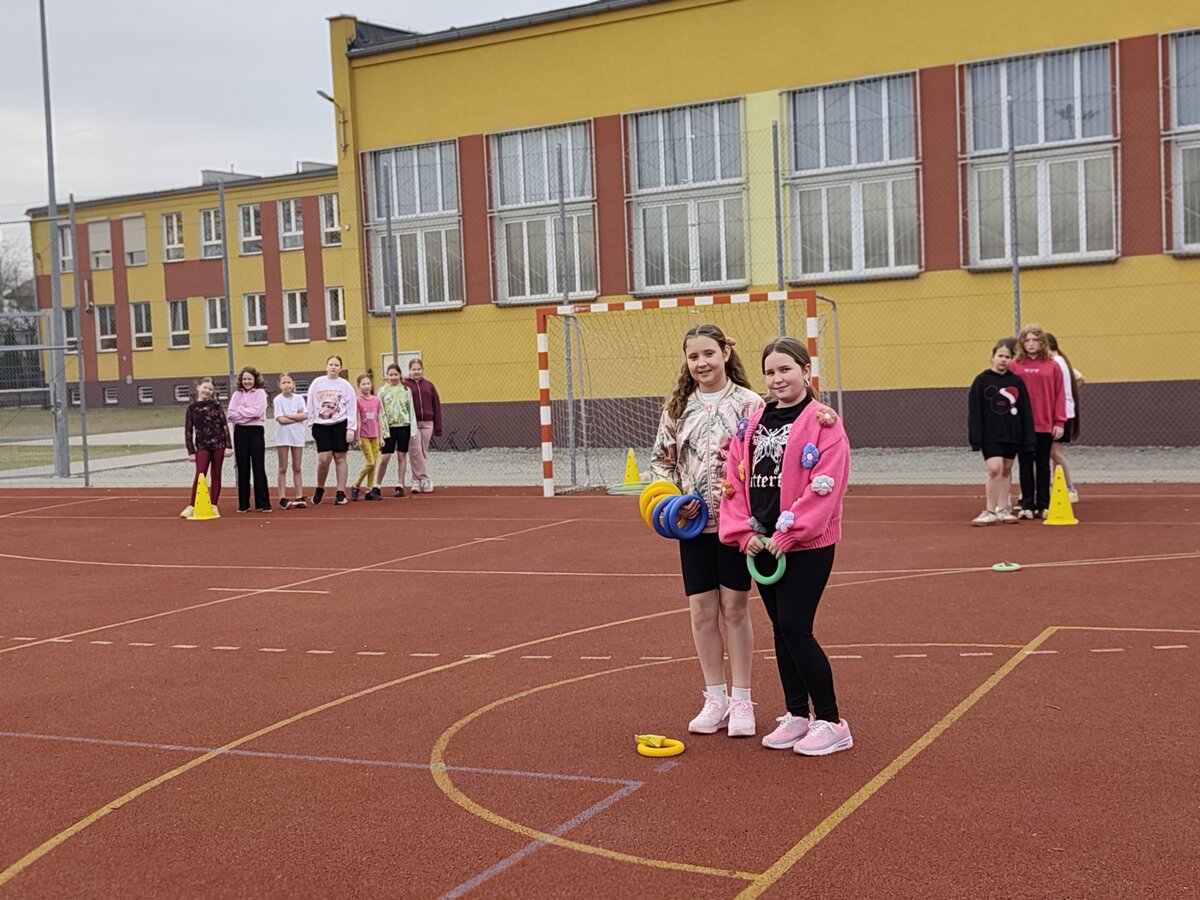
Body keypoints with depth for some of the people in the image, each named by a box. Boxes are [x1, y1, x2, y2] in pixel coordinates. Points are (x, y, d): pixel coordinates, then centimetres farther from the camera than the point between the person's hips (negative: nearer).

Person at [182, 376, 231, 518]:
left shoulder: (216, 405, 3)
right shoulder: (192, 408, 3)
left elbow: (224, 425, 2)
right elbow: (188, 430, 4)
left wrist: (228, 445, -3)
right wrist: (191, 451, 0)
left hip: (218, 444, 1)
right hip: (202, 446, -1)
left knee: (216, 475, 4)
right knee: (200, 475, -9)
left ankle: (213, 506, 11)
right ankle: (191, 506, -4)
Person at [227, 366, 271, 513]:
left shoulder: (260, 393, 1)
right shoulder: (236, 395, 10)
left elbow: (258, 411, -14)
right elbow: (230, 415, -1)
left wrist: (240, 410, -7)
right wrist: (249, 414, -11)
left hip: (256, 431, -3)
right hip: (240, 432, 3)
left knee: (259, 467, -3)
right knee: (243, 468, 6)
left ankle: (263, 503, 0)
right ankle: (243, 504, 11)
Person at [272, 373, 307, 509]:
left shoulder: (299, 398, 4)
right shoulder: (278, 400, -3)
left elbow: (305, 415, -9)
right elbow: (281, 419, -13)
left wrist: (288, 415, -12)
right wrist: (297, 417, -10)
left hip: (297, 436, 2)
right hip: (283, 436, -2)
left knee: (297, 468, 7)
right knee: (283, 468, 2)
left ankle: (299, 496, 9)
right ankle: (283, 498, 2)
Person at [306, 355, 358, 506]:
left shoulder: (345, 385, 1)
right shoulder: (317, 383, 5)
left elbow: (352, 408, 0)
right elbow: (310, 405, 8)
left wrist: (351, 428, -6)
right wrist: (311, 424, 4)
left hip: (340, 425, -1)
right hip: (321, 425, 1)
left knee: (339, 458, 1)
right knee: (323, 459, -8)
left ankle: (341, 494, 7)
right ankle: (319, 489, 15)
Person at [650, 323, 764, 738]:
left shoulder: (749, 403, -5)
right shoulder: (678, 408, 7)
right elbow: (661, 459, 14)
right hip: (693, 523, 4)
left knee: (734, 607, 4)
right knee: (702, 610, 7)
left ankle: (741, 701, 16)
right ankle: (715, 698, 20)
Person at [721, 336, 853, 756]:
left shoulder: (822, 421, -9)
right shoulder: (753, 423, 11)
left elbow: (825, 485, -17)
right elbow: (736, 479, 9)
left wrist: (788, 533, -18)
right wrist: (745, 531, -3)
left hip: (807, 545, -6)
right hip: (762, 544, 7)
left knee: (795, 629, -9)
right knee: (781, 630, 12)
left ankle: (831, 722, 4)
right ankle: (797, 716, 24)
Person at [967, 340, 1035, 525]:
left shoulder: (1016, 382, 5)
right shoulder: (982, 380, -3)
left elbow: (1026, 412, 6)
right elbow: (974, 411, -5)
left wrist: (1027, 437, 1)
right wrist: (976, 438, -9)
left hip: (1012, 434, 3)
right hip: (990, 435, -3)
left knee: (1006, 471, 10)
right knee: (994, 469, -13)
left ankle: (1002, 510, 18)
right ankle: (990, 511, -6)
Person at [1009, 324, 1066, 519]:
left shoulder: (1052, 366, 1)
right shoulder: (1015, 366, 0)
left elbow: (1059, 395, 1)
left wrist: (1059, 422, -3)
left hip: (1045, 424, 0)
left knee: (1043, 465, 8)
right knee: (1026, 465, 5)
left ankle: (1043, 505, 14)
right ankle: (1027, 506, 10)